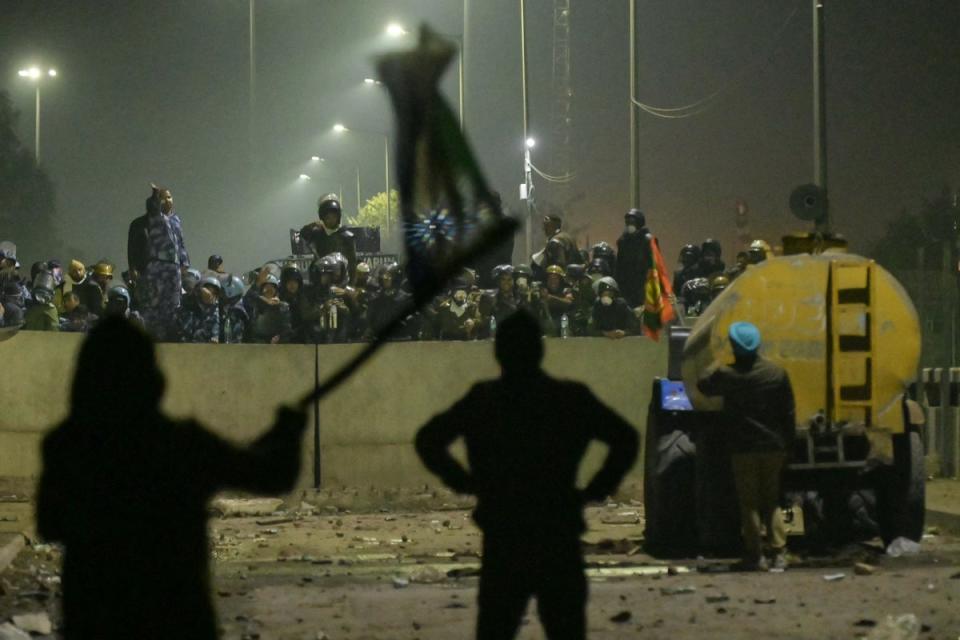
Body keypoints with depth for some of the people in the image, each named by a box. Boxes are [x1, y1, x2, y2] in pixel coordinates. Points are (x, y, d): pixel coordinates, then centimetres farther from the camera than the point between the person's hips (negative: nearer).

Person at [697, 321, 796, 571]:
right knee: (771, 501, 13)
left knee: (749, 503, 4)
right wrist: (787, 445, 12)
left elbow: (703, 385, 8)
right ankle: (779, 552, 6)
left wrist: (715, 366, 24)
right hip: (774, 447, 3)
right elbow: (789, 414, 4)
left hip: (744, 449, -3)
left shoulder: (727, 374, -11)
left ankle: (755, 556, 2)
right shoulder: (777, 374, -1)